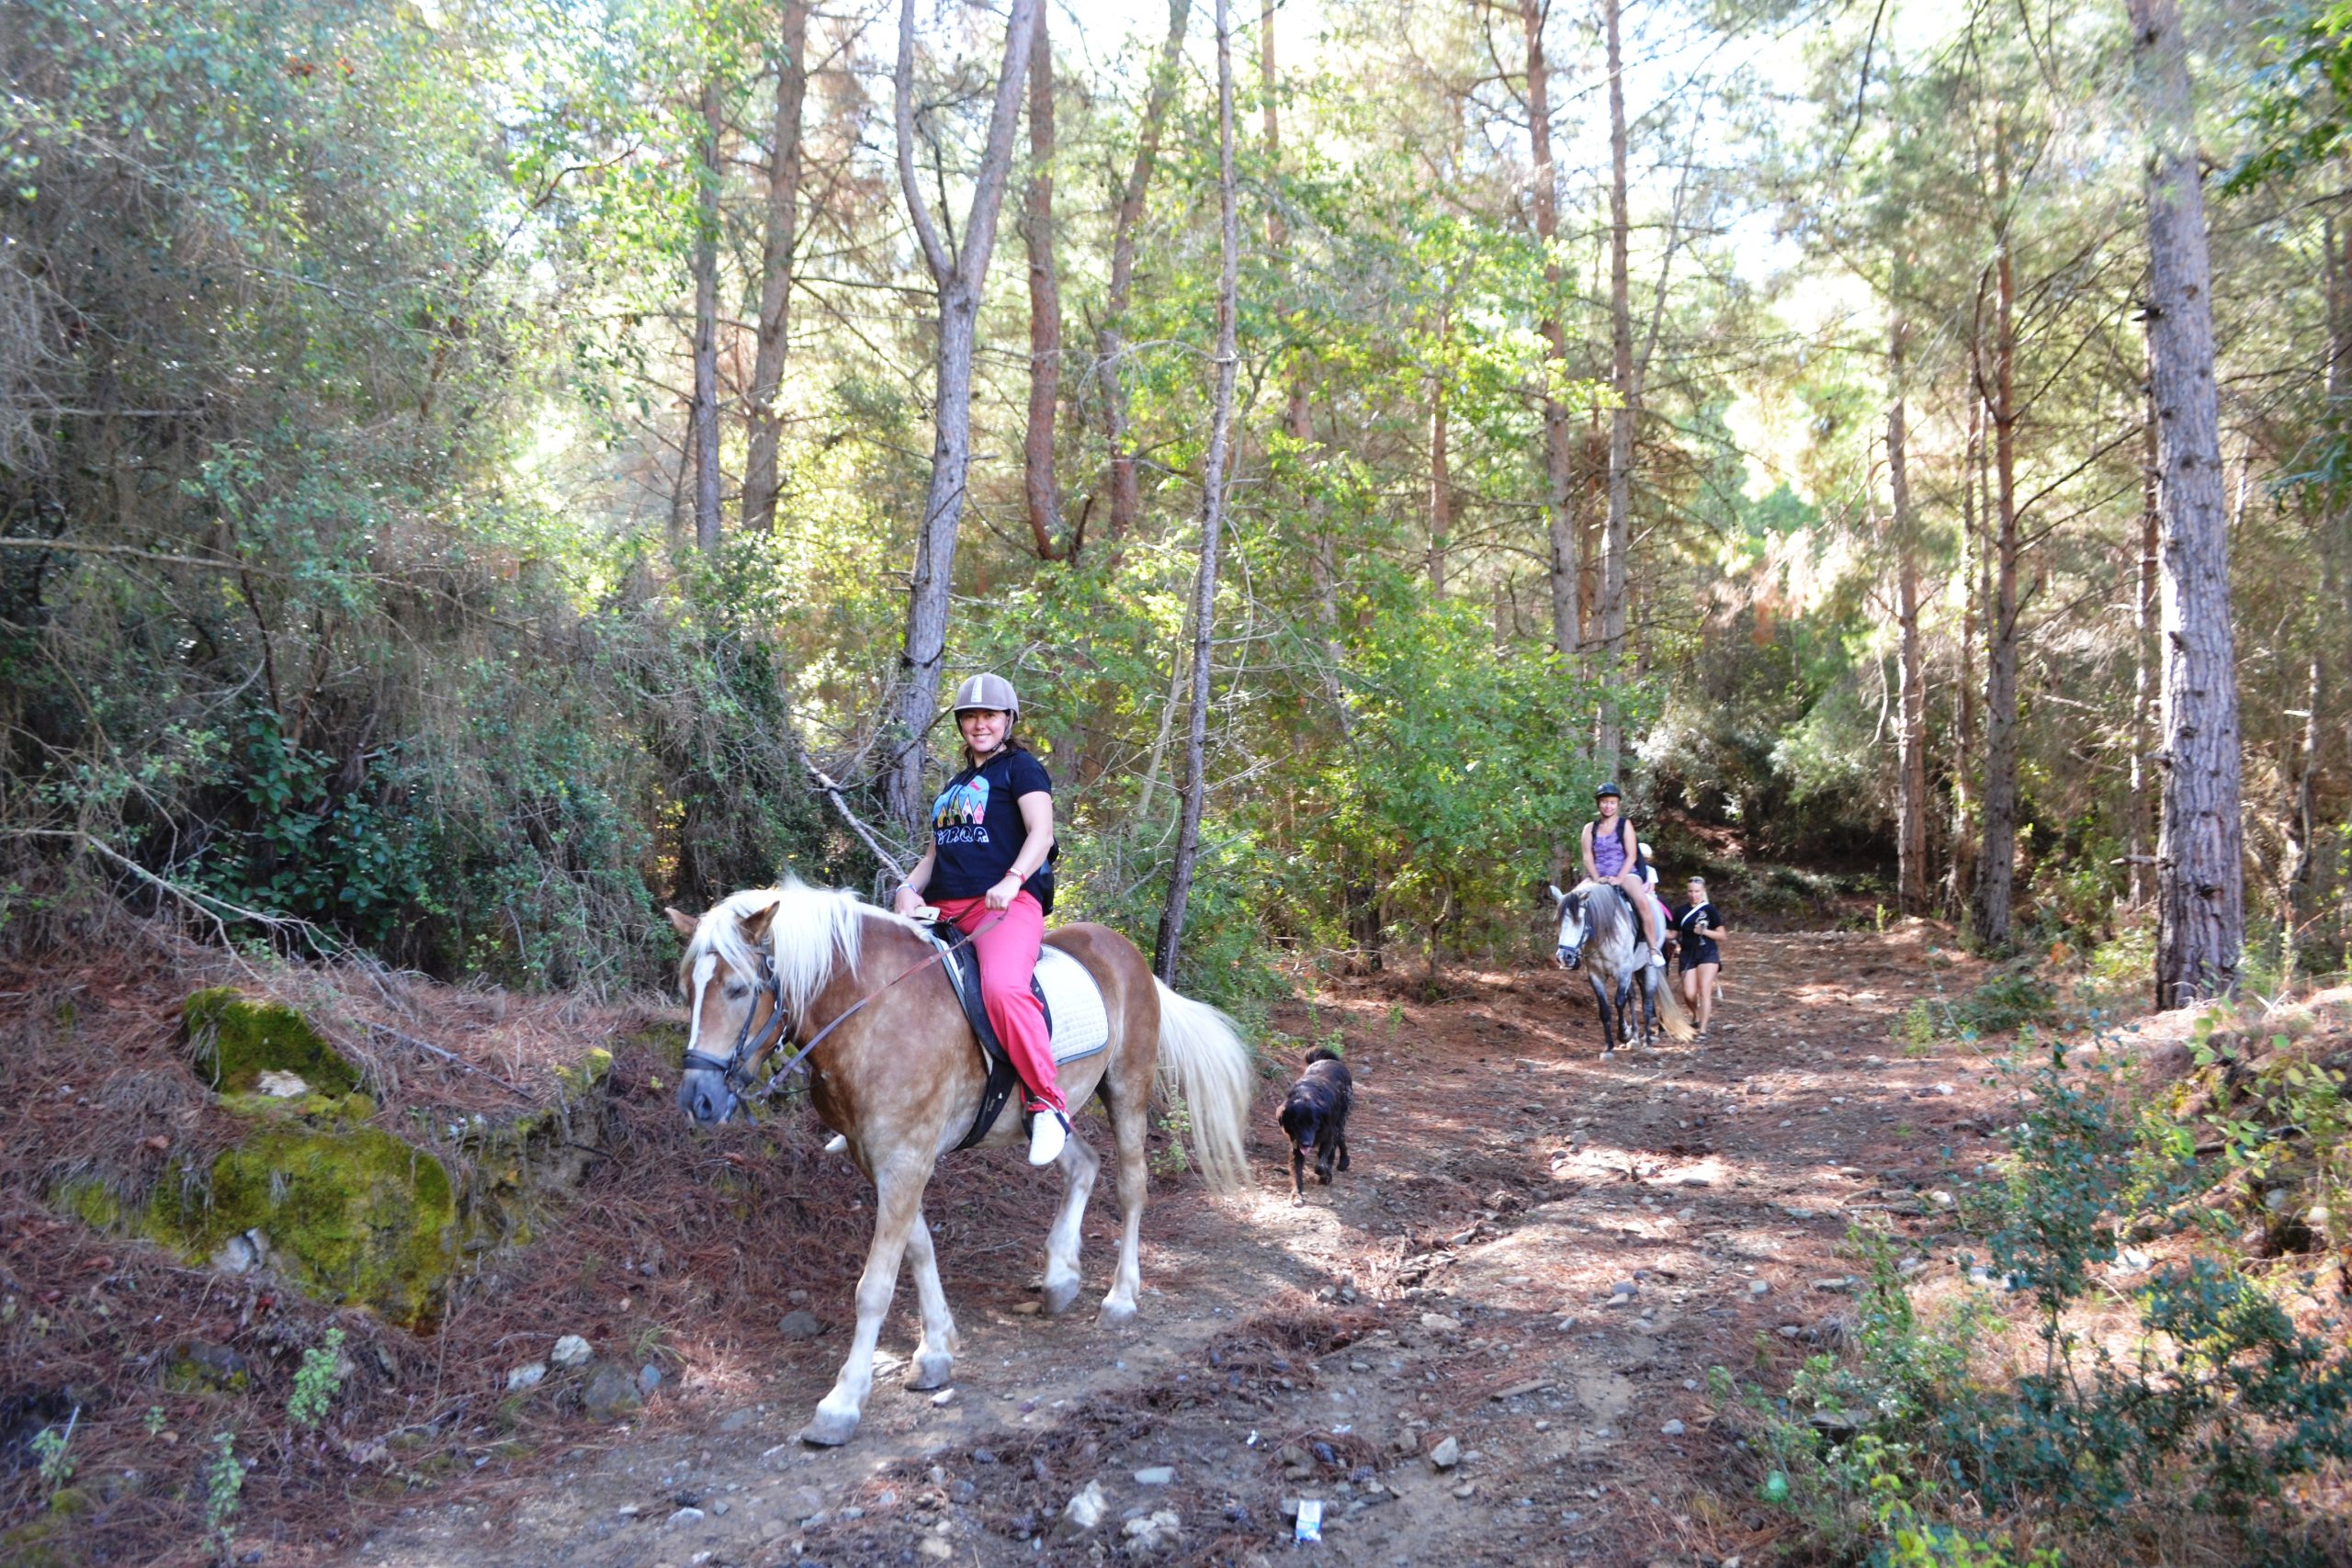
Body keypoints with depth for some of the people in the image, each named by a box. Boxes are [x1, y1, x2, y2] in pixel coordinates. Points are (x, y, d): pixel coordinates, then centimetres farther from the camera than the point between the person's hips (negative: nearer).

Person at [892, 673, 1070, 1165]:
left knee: (1003, 987, -36)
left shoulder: (1020, 767, 7)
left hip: (1006, 905, -8)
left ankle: (1047, 1105, -27)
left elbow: (1041, 833, -7)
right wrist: (910, 888, 6)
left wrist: (1013, 880, -24)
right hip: (943, 912, 8)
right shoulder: (955, 786, 29)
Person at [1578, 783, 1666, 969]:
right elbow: (1587, 857, 1)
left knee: (1642, 901, -32)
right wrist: (1597, 879, -16)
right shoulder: (1590, 828, 10)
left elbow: (1632, 856, -4)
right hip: (1597, 876, 3)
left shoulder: (1625, 824, 4)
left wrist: (1618, 879, -18)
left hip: (1625, 874, -3)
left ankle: (1654, 949, -22)